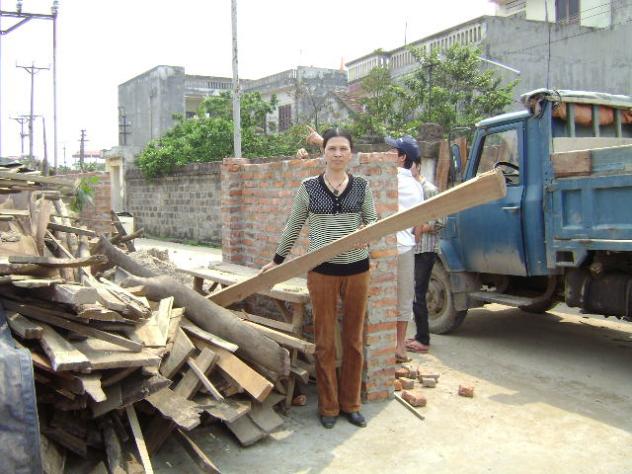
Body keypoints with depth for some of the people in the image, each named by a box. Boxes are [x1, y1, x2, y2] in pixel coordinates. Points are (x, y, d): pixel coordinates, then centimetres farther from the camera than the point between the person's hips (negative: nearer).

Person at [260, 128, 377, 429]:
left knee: (354, 339, 10)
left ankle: (351, 404, 25)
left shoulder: (361, 187, 3)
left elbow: (373, 221, 9)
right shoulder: (308, 187, 0)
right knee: (325, 341, 6)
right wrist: (277, 260, 14)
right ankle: (328, 407, 20)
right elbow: (293, 227, 9)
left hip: (356, 268, 1)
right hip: (322, 270, -1)